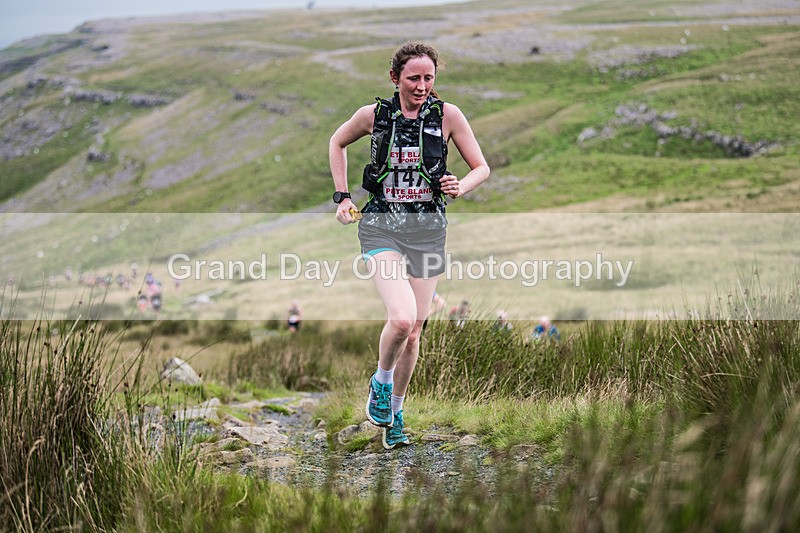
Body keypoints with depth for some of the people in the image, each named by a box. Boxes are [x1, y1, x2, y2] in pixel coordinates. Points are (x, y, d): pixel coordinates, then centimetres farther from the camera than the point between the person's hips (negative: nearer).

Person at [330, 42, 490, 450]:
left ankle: (394, 412, 28)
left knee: (414, 330, 7)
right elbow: (337, 143, 18)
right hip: (382, 227, -2)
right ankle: (381, 384, 8)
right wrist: (342, 196, 10)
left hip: (428, 230, 2)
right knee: (401, 318, -22)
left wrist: (460, 188, -16)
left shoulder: (448, 115, -2)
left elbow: (481, 167, 5)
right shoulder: (374, 115, -2)